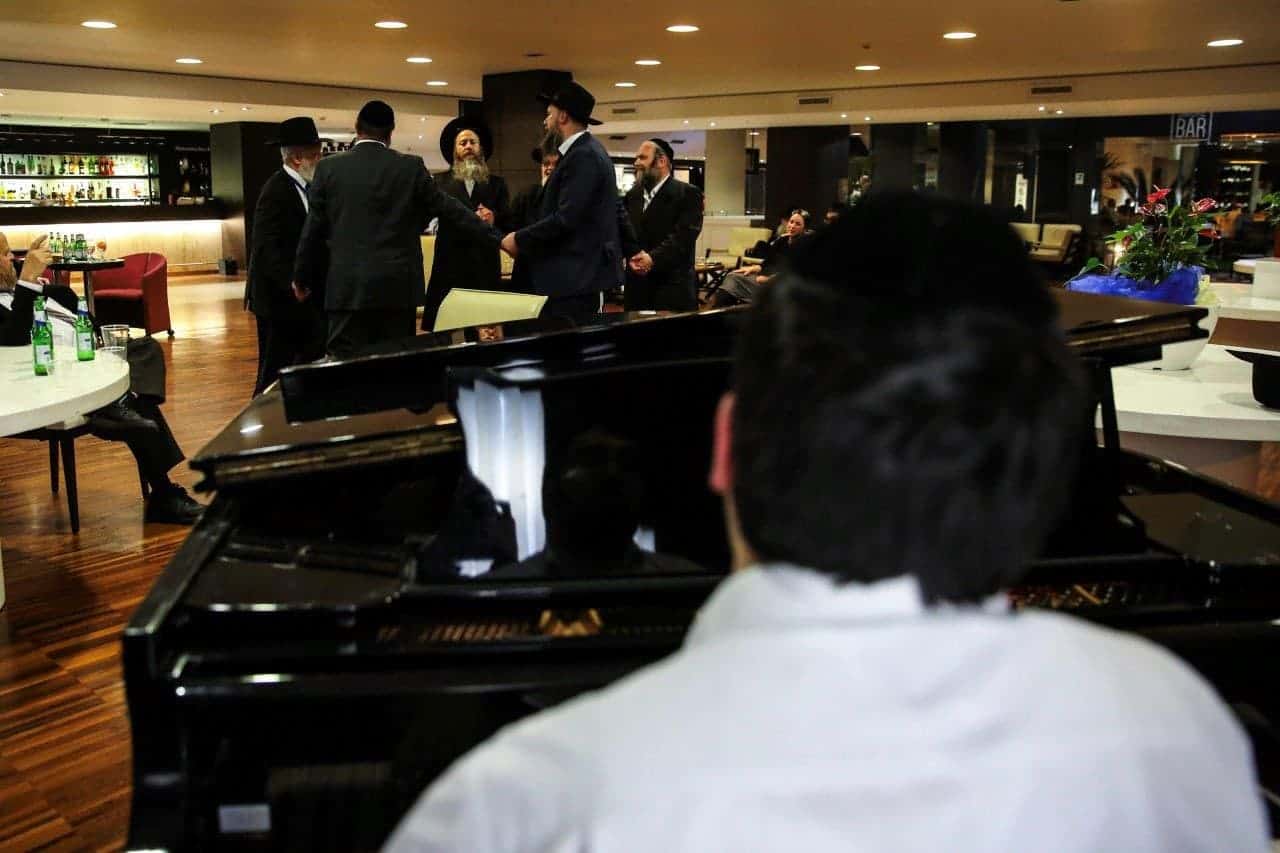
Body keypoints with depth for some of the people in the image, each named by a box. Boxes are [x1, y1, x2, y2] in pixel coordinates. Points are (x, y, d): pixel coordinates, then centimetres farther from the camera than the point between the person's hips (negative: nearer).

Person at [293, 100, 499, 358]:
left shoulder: (329, 168, 2)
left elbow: (313, 229, 6)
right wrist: (496, 236, 14)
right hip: (398, 286, 0)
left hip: (347, 287, 0)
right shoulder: (411, 167, 0)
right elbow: (448, 208, 5)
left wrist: (302, 279, 17)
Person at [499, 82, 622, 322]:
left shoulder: (583, 156, -15)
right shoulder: (587, 151, 17)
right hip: (580, 272, 11)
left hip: (575, 277, -11)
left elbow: (565, 218, -22)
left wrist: (519, 239, -12)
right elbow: (617, 212, 21)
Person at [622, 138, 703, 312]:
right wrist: (632, 256, -11)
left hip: (673, 287, -5)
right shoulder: (632, 195, 17)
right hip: (636, 286, 5)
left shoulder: (688, 194, -2)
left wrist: (653, 258, -23)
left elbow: (684, 235, -14)